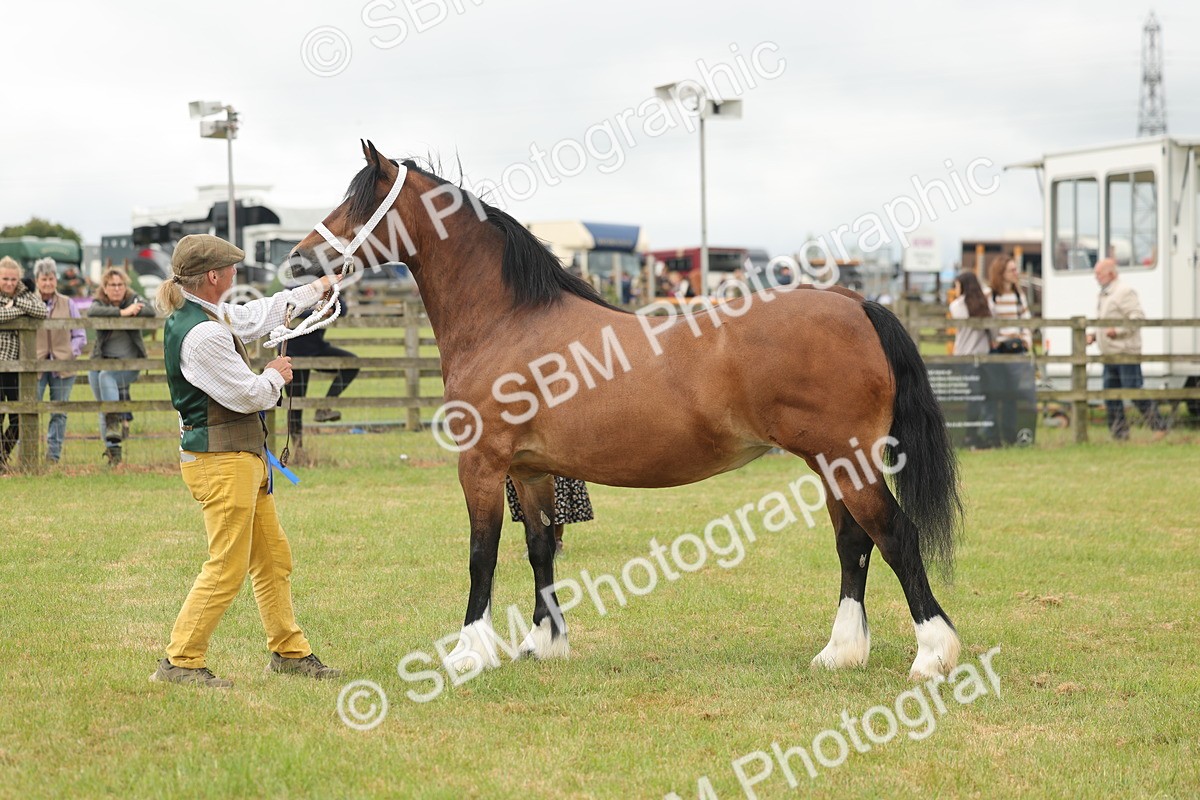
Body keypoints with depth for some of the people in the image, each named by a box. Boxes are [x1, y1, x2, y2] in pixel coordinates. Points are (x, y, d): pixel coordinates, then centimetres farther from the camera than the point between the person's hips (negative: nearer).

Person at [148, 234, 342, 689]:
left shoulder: (211, 318, 9)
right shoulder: (201, 334, -23)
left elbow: (262, 314, 26)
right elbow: (248, 394, -20)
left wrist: (320, 288, 35)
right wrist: (276, 376, 2)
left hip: (244, 455, 11)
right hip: (221, 459, -11)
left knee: (274, 558, 17)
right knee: (227, 568, -6)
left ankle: (289, 651, 27)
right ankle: (180, 663, -1)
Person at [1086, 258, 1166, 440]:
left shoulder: (1124, 292, -10)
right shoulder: (1104, 294, 20)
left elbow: (1138, 317, -19)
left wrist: (1117, 331, -27)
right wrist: (1094, 335, 13)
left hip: (1126, 352, -10)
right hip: (1109, 354, 10)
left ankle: (1159, 426, -2)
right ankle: (1119, 433, 8)